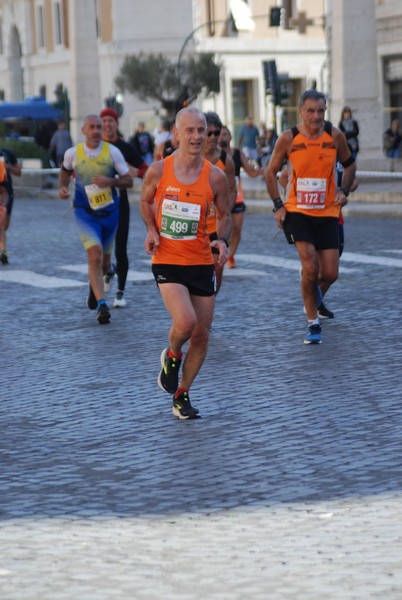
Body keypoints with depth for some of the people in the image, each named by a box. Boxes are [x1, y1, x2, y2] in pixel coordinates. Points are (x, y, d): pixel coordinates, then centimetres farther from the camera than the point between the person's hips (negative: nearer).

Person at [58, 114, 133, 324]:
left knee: (104, 262, 14)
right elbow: (65, 171, 18)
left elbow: (128, 181, -3)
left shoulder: (112, 152, -6)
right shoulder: (72, 153, -5)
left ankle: (94, 286, 49)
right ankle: (101, 305, -22)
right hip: (85, 212, -2)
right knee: (95, 255, -21)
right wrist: (63, 187, -1)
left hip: (109, 212, 2)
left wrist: (110, 181, -21)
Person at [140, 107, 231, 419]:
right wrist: (151, 230, -5)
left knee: (201, 337, 6)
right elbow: (146, 202, 13)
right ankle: (172, 356, 12)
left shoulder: (215, 177, -4)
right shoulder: (158, 171, -5)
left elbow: (224, 214, 11)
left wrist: (223, 241, -8)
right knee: (185, 322, -24)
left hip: (202, 262, 3)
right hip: (167, 261, -3)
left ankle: (182, 396, 26)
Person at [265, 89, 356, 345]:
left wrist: (344, 191, -3)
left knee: (330, 274, 0)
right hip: (296, 211, -2)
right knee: (310, 266, -17)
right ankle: (313, 323, -2)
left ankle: (314, 298, 36)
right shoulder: (288, 139, -9)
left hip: (327, 212, 2)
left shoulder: (335, 135, -4)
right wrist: (278, 206, -5)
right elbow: (271, 173, 3)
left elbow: (350, 164, 12)